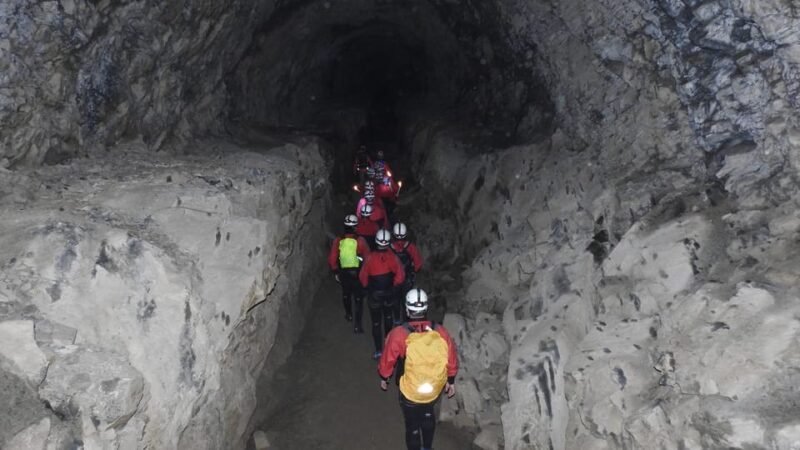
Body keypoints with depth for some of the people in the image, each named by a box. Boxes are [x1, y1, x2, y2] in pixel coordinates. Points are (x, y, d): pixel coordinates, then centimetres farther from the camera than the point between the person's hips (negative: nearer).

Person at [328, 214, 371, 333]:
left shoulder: (338, 241, -9)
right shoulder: (360, 241, -16)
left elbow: (332, 259, -5)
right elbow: (368, 258, -13)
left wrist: (336, 272, 9)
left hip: (343, 272, 3)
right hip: (357, 273, -3)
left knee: (346, 294, 26)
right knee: (358, 298, 7)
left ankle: (348, 314, 47)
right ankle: (357, 325, 3)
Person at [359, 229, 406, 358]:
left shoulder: (370, 257, -20)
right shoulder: (393, 257, -17)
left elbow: (363, 276, -12)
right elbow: (400, 276, -18)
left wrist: (367, 286, 8)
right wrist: (393, 285, 2)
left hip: (374, 294, -2)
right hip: (389, 293, 2)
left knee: (376, 322, 6)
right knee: (388, 317, 26)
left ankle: (379, 350, 4)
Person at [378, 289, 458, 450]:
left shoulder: (399, 334, -24)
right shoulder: (441, 332, -15)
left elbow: (387, 360, -10)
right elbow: (452, 360, -3)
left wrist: (384, 378, 10)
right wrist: (451, 381, 14)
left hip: (410, 393, -4)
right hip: (435, 390, 4)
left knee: (413, 426, 20)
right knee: (428, 415, 33)